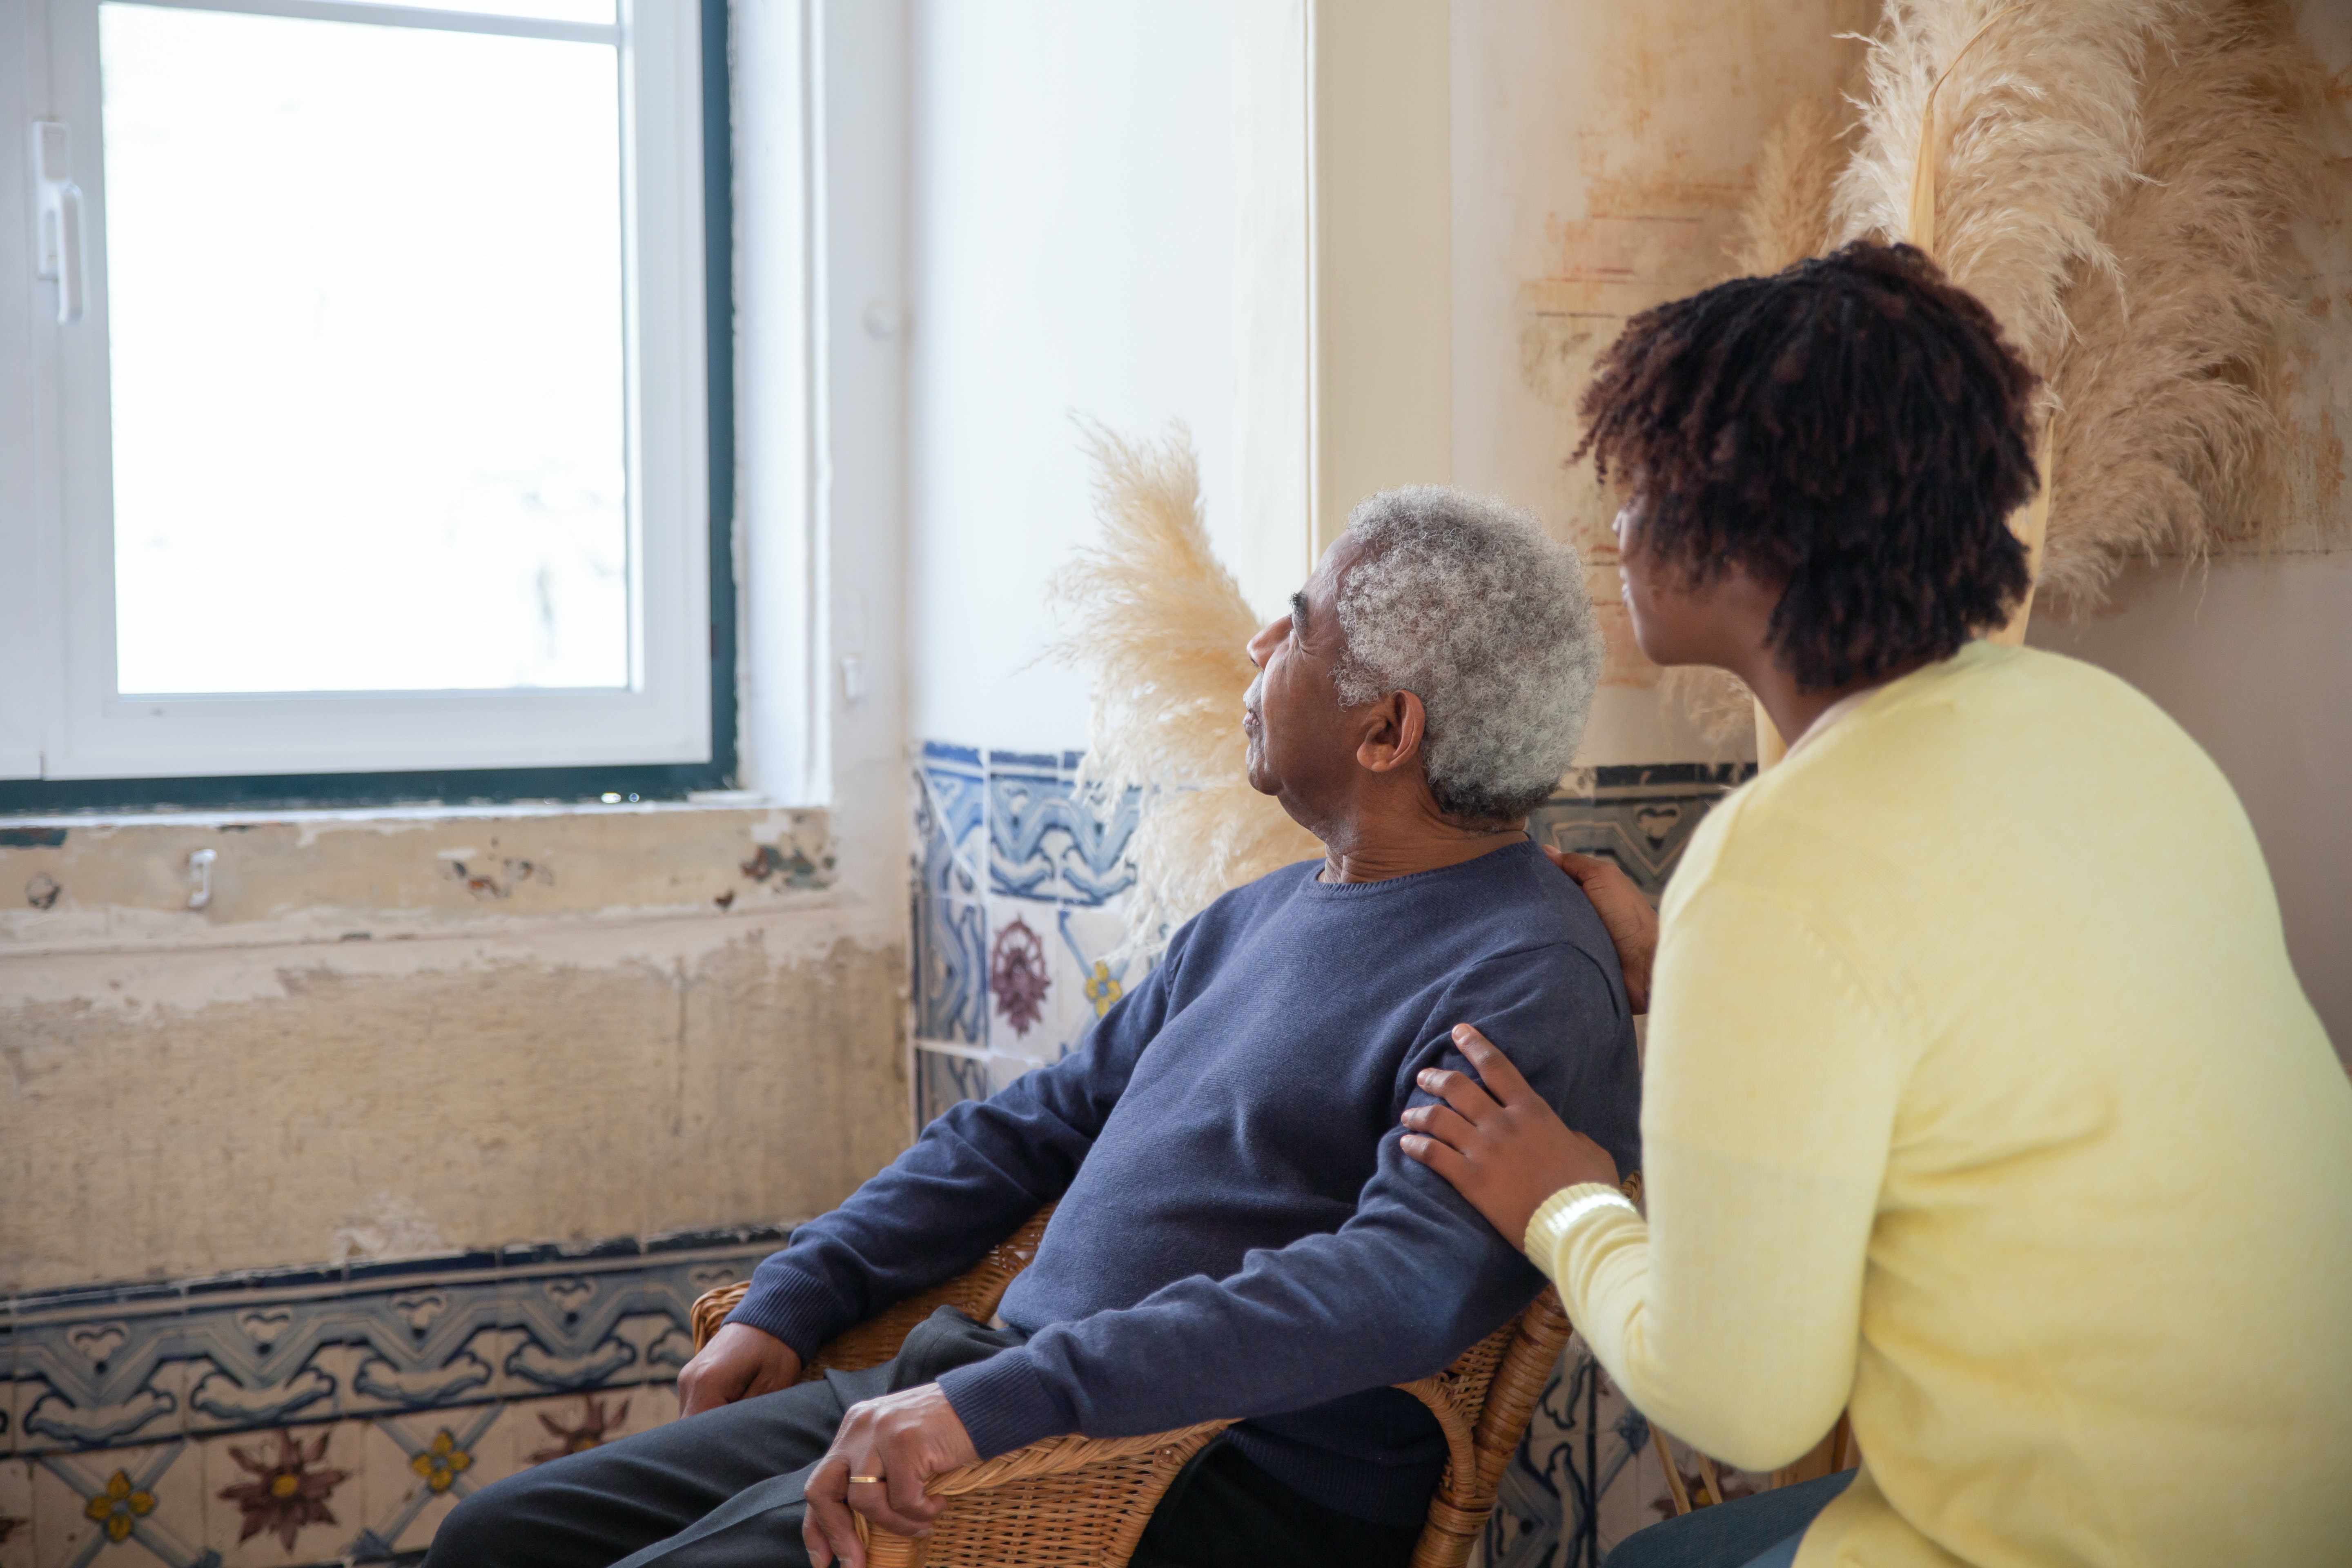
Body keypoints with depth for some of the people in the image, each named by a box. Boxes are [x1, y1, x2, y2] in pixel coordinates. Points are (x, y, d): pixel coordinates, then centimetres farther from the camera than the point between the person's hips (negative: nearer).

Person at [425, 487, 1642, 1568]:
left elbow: (1409, 1281, -28)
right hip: (992, 1389, 9)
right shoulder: (1257, 917, 17)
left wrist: (1005, 1400, -32)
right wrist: (790, 1302, 13)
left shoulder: (1524, 983, -14)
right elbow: (1033, 1124, 23)